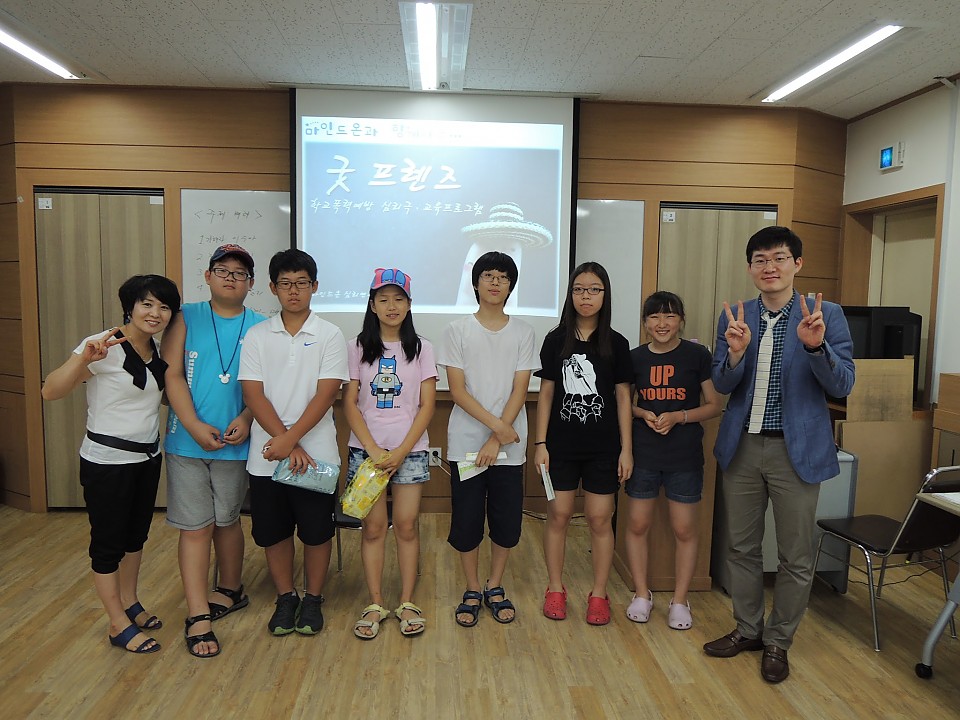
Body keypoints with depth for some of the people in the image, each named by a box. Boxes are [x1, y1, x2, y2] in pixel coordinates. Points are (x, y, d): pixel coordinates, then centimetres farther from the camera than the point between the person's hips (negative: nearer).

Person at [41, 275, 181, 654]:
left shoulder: (156, 351, 4)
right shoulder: (104, 347, -18)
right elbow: (50, 391, -26)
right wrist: (84, 358, -41)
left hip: (148, 458, 7)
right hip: (107, 462, -7)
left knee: (135, 536, 20)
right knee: (108, 542, 6)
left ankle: (130, 603, 38)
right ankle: (120, 626, 20)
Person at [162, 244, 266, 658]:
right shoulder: (186, 318, 2)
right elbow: (172, 375, -4)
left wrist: (246, 419, -16)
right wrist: (195, 427, -13)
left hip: (235, 442, 1)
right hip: (187, 441, 0)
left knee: (227, 520, 16)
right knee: (195, 528, 2)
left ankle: (230, 591, 36)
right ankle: (198, 616, 12)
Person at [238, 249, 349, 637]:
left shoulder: (329, 335, -2)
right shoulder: (257, 336, 3)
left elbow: (325, 394, -9)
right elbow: (253, 394, -4)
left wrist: (291, 439, -17)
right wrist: (288, 444, -12)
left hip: (315, 452, -2)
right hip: (266, 455, 2)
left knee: (316, 531, 8)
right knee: (273, 531, 12)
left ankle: (313, 599, 28)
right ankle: (285, 598, 32)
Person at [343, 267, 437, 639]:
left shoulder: (420, 348, 3)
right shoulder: (358, 348, 3)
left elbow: (427, 405, -1)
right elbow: (350, 403, -1)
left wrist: (401, 451, -10)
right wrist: (373, 449, -12)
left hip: (410, 450, 0)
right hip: (366, 449, 0)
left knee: (406, 526, 3)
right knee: (373, 527, 4)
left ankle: (407, 603, 16)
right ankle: (375, 605, 16)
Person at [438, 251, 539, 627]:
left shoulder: (522, 332, 3)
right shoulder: (458, 330, 0)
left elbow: (519, 391, -2)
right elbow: (457, 390, -5)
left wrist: (497, 440, -11)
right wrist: (496, 424, -15)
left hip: (509, 445, 1)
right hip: (466, 442, -1)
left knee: (507, 519, 7)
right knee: (466, 520, 5)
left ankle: (495, 587, 29)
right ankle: (472, 591, 25)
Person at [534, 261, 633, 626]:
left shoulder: (616, 344, 1)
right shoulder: (556, 340, 2)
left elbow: (622, 397, 2)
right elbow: (546, 394, 3)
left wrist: (626, 448, -1)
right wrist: (541, 443, -2)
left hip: (603, 446, 0)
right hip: (562, 444, 1)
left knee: (600, 518, 4)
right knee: (558, 515, 6)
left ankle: (599, 594, 20)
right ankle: (555, 589, 22)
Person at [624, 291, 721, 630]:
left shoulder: (697, 355, -5)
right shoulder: (635, 357, 2)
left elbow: (714, 406, -2)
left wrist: (679, 416, -17)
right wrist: (644, 414, -9)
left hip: (685, 455, -2)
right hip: (643, 453, 2)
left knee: (684, 529, 6)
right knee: (637, 525, 8)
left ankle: (679, 601, 23)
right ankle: (642, 594, 26)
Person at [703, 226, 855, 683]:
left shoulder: (826, 315, -5)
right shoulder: (734, 318, 3)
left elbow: (842, 385, -9)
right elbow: (723, 386, 0)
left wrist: (816, 345, -27)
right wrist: (736, 352, -21)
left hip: (797, 450, -2)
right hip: (742, 446, 3)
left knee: (795, 557, 9)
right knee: (741, 547, 15)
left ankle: (778, 641, 29)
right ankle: (747, 629, 35)